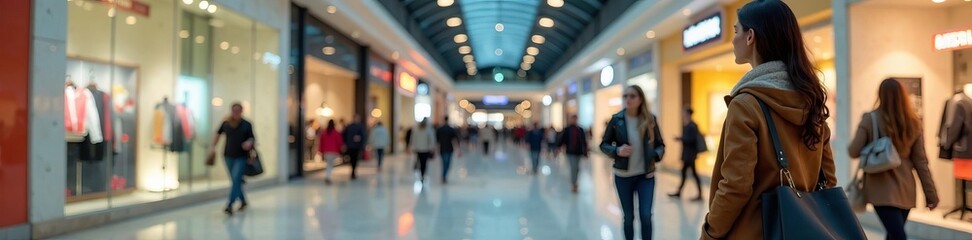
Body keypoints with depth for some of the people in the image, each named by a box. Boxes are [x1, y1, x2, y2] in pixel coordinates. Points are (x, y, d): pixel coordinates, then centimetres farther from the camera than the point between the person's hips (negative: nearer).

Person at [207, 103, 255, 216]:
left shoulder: (246, 125, -6)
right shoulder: (226, 123, 1)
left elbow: (252, 138, 0)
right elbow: (218, 134, 17)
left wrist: (249, 142, -22)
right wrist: (213, 147, 15)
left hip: (242, 157, -3)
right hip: (228, 156, 3)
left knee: (236, 179, -14)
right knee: (235, 180, 13)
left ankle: (230, 205, -16)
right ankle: (243, 201, 32)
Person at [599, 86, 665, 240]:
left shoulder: (650, 119, -4)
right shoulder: (617, 119, -6)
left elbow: (660, 145, 6)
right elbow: (604, 144, 1)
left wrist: (656, 155, -16)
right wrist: (617, 151, -19)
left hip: (646, 175, 0)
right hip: (623, 176, 0)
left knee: (646, 215, -7)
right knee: (628, 217, 10)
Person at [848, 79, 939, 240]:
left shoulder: (870, 119, -10)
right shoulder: (913, 123, 1)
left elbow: (854, 152, -10)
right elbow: (920, 161, 2)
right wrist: (930, 193, 8)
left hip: (882, 190, -4)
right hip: (905, 190, 4)